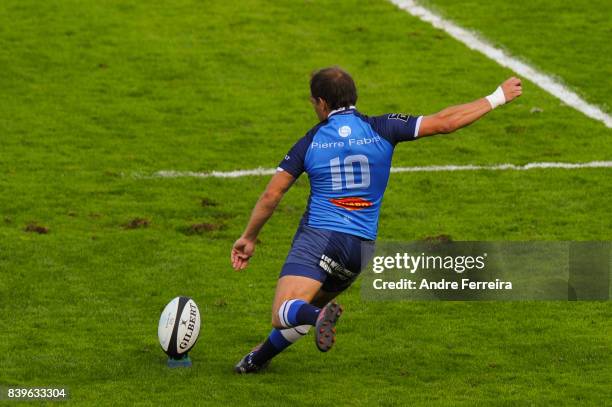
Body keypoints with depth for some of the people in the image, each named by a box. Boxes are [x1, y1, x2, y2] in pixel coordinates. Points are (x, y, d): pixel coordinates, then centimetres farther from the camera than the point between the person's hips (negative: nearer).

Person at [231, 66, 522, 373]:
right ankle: (260, 358, 26)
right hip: (362, 247, 4)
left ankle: (318, 316, -47)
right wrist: (497, 98, 10)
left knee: (284, 313, -17)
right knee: (303, 309, 26)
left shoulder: (311, 141, 3)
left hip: (318, 236, -4)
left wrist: (249, 238, 16)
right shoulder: (381, 129, 3)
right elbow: (444, 123, 1)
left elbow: (271, 195, 3)